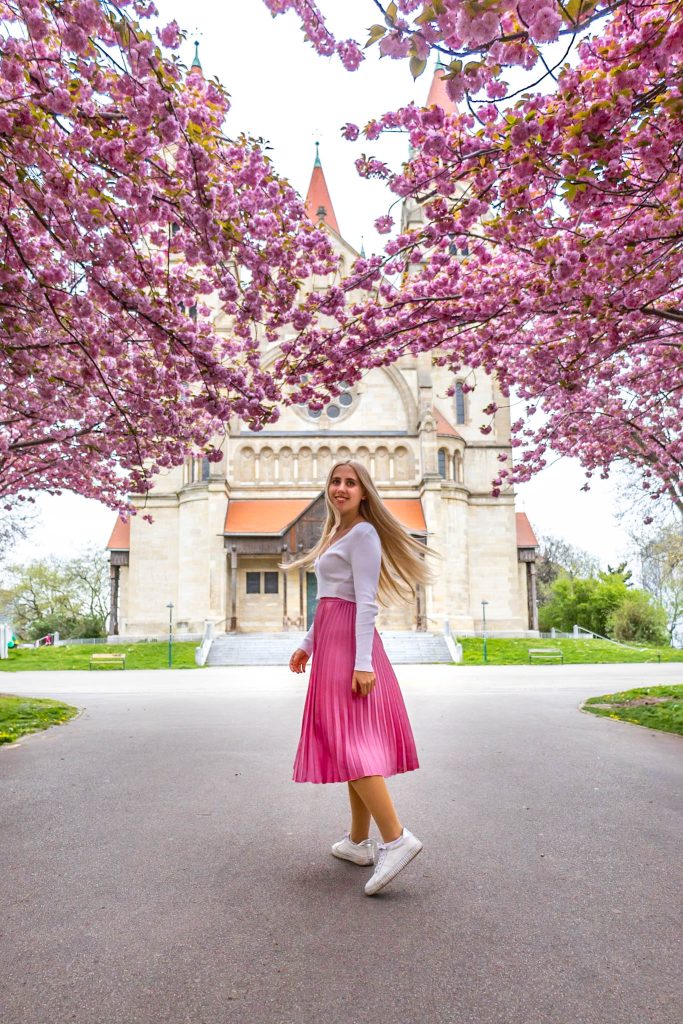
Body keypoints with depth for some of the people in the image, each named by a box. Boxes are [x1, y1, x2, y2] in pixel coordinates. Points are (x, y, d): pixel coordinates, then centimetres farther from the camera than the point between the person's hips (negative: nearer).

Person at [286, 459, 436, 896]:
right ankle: (359, 841, 19)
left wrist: (363, 661, -22)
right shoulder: (336, 534, 20)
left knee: (348, 741, -15)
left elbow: (366, 602, -16)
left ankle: (397, 839, -15)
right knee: (350, 742, 11)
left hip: (349, 645, -10)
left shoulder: (363, 534, -8)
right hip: (330, 643, 10)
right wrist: (308, 644, 25)